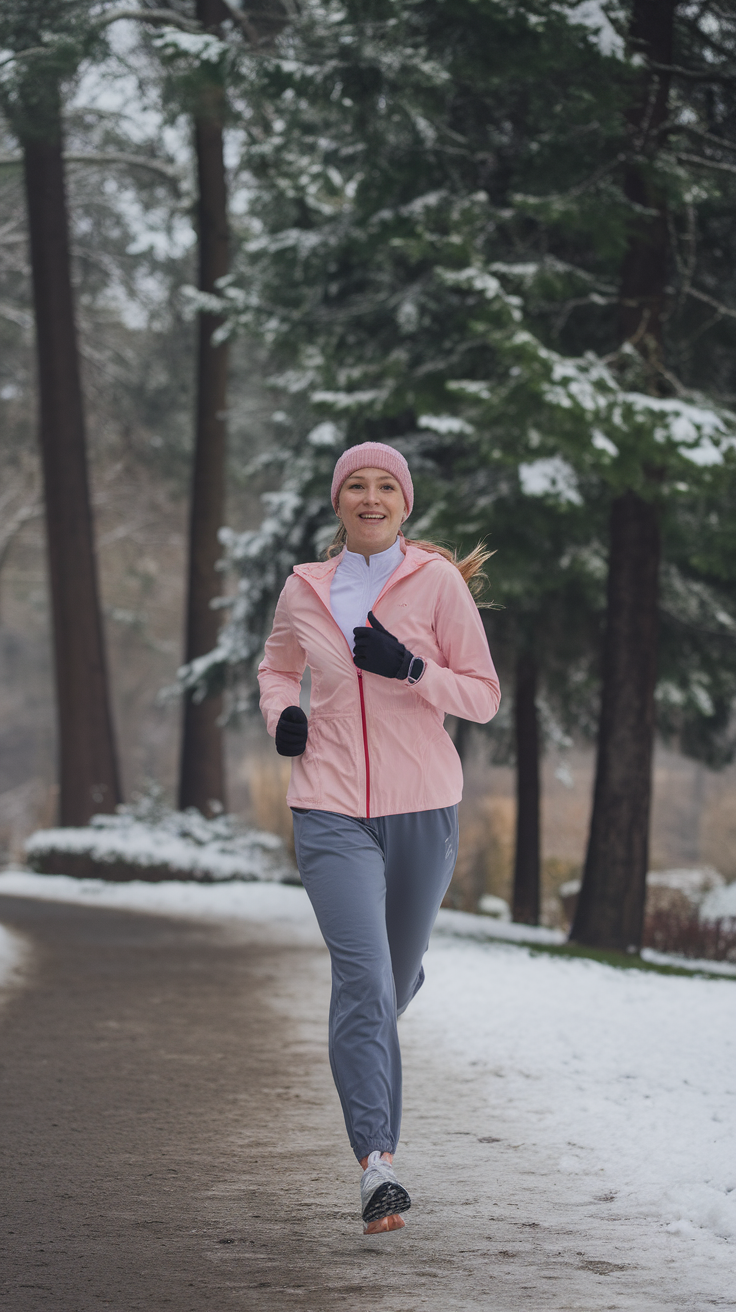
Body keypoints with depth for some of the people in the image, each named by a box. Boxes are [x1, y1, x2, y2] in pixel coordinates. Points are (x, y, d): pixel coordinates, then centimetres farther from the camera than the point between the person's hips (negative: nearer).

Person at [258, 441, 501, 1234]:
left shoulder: (437, 581, -3)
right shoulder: (304, 591, 4)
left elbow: (484, 697, -2)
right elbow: (277, 665, 24)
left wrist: (410, 668, -19)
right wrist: (280, 713, 2)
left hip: (422, 808, 0)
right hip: (331, 810, 0)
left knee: (396, 977, 17)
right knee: (363, 977, -17)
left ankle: (365, 1054, 54)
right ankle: (377, 1166, -20)